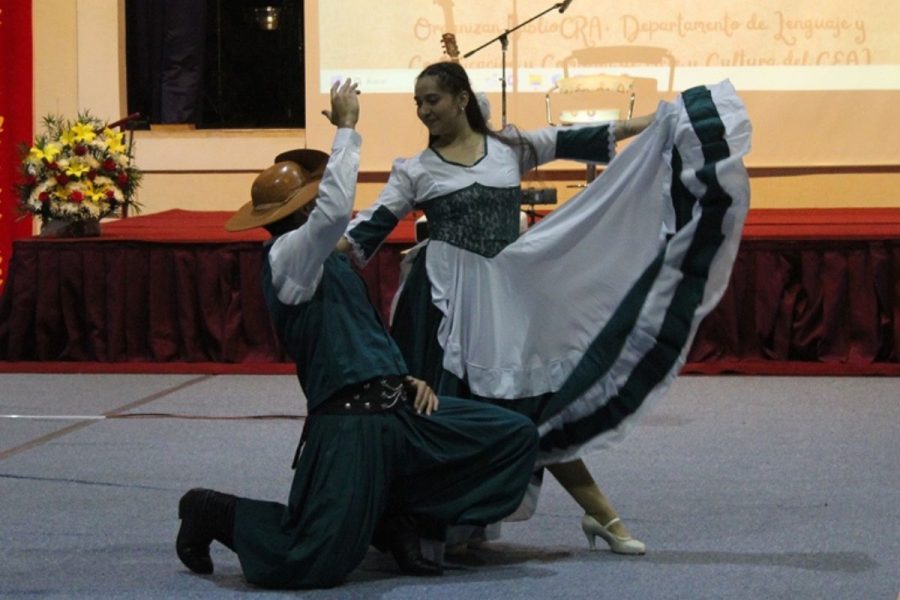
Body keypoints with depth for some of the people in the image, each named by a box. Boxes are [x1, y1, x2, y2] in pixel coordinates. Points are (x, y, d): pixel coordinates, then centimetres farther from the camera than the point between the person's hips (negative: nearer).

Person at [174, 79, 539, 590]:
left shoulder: (331, 262, 21)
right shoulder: (286, 256, -9)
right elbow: (335, 212, -28)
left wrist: (408, 380, 11)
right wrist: (346, 128, -19)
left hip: (396, 409, 9)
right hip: (349, 425, -9)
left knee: (516, 437, 4)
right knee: (309, 563, -12)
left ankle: (400, 519, 12)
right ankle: (211, 513, 16)